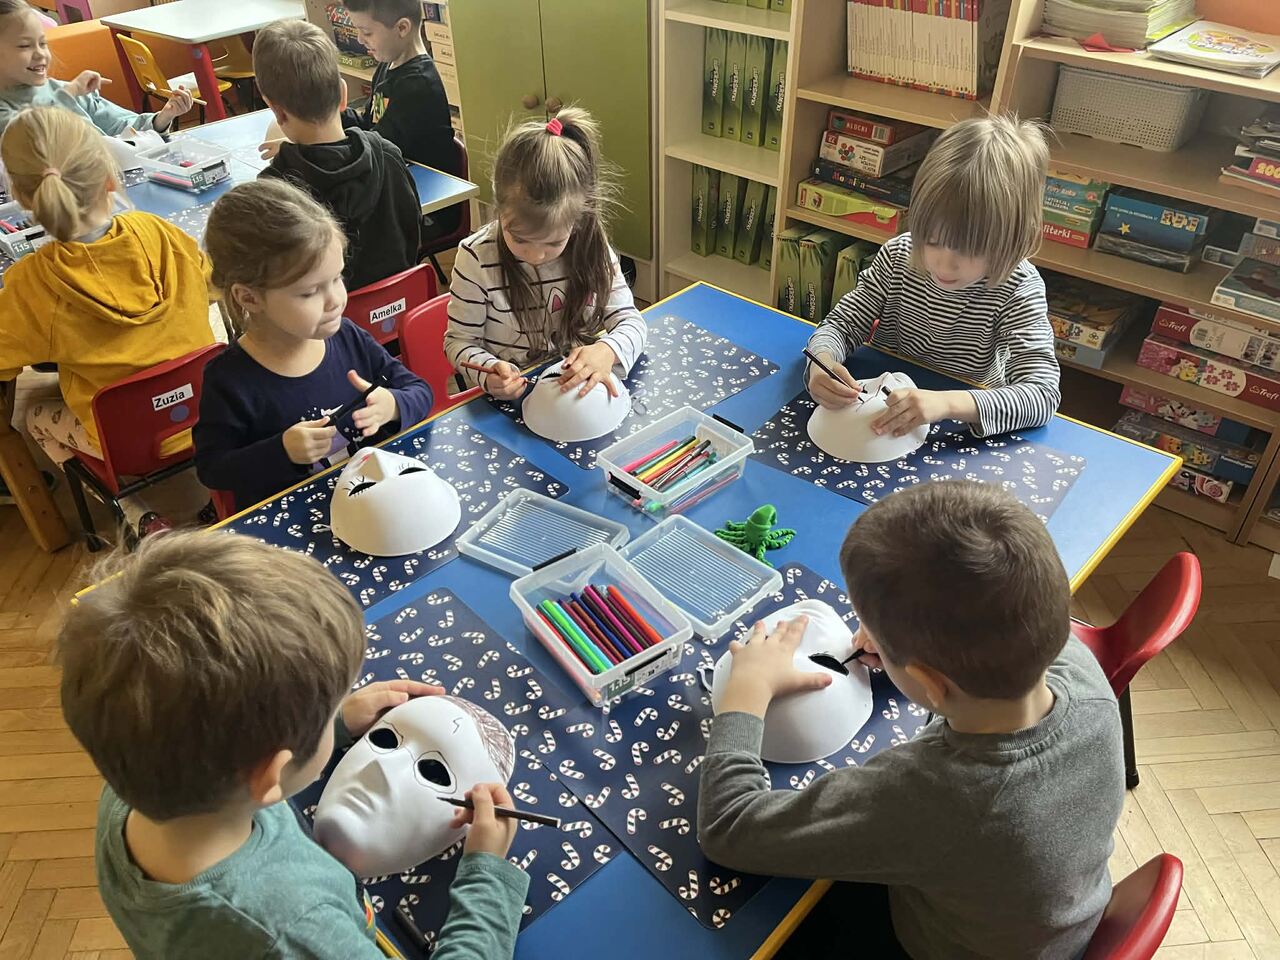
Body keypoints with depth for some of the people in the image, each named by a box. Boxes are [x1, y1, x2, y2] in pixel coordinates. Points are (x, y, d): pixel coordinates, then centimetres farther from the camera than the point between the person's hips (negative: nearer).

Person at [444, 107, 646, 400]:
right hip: (506, 399, -1)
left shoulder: (593, 248, -8)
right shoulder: (477, 258, -14)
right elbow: (460, 341, -6)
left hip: (578, 390, 2)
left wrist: (607, 351, -28)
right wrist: (489, 372, -29)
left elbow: (630, 321, -5)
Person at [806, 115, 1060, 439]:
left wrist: (947, 403, -44)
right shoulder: (898, 257, -8)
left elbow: (1043, 394, -26)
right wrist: (822, 362, -29)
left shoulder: (1019, 287, -18)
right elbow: (841, 324, -3)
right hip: (885, 408, 3)